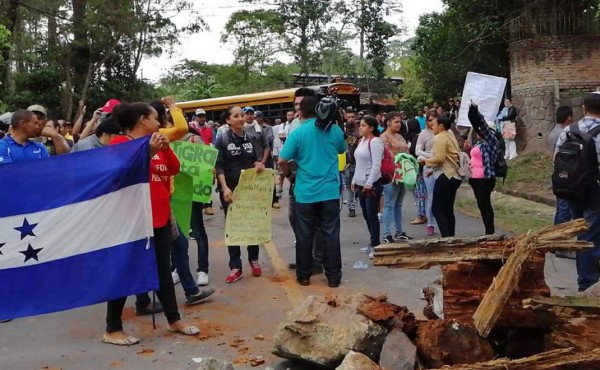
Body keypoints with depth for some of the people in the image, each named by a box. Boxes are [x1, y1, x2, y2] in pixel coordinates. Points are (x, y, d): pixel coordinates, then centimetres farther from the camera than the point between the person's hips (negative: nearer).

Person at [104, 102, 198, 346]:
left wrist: (165, 149, -7)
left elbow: (174, 169, 8)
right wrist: (149, 152, -24)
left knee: (163, 268, 15)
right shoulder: (119, 144, -10)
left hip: (160, 215, 8)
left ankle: (174, 319, 26)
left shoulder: (155, 142, 12)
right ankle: (112, 329, 12)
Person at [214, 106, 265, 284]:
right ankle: (236, 267, 11)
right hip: (230, 190, -3)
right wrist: (225, 188, -23)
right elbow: (219, 166, -12)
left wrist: (259, 164, -9)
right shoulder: (222, 140, -6)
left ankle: (254, 260, 30)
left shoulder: (249, 138, 7)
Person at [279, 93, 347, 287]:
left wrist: (289, 172, 9)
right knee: (331, 234, 7)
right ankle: (333, 276, 13)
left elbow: (282, 160, -10)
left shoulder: (297, 133, -8)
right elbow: (342, 150, 19)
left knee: (304, 235, 9)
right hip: (330, 191, 2)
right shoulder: (335, 129, 0)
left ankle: (304, 275, 19)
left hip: (305, 192, -1)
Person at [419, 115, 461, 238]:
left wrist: (426, 161, -5)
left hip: (446, 176, -10)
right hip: (454, 175, 10)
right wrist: (434, 170, 18)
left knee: (437, 208, -6)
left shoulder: (440, 137, -10)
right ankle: (451, 237, 14)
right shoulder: (450, 136, 20)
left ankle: (446, 237, -10)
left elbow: (440, 158, -20)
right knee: (448, 209, 12)